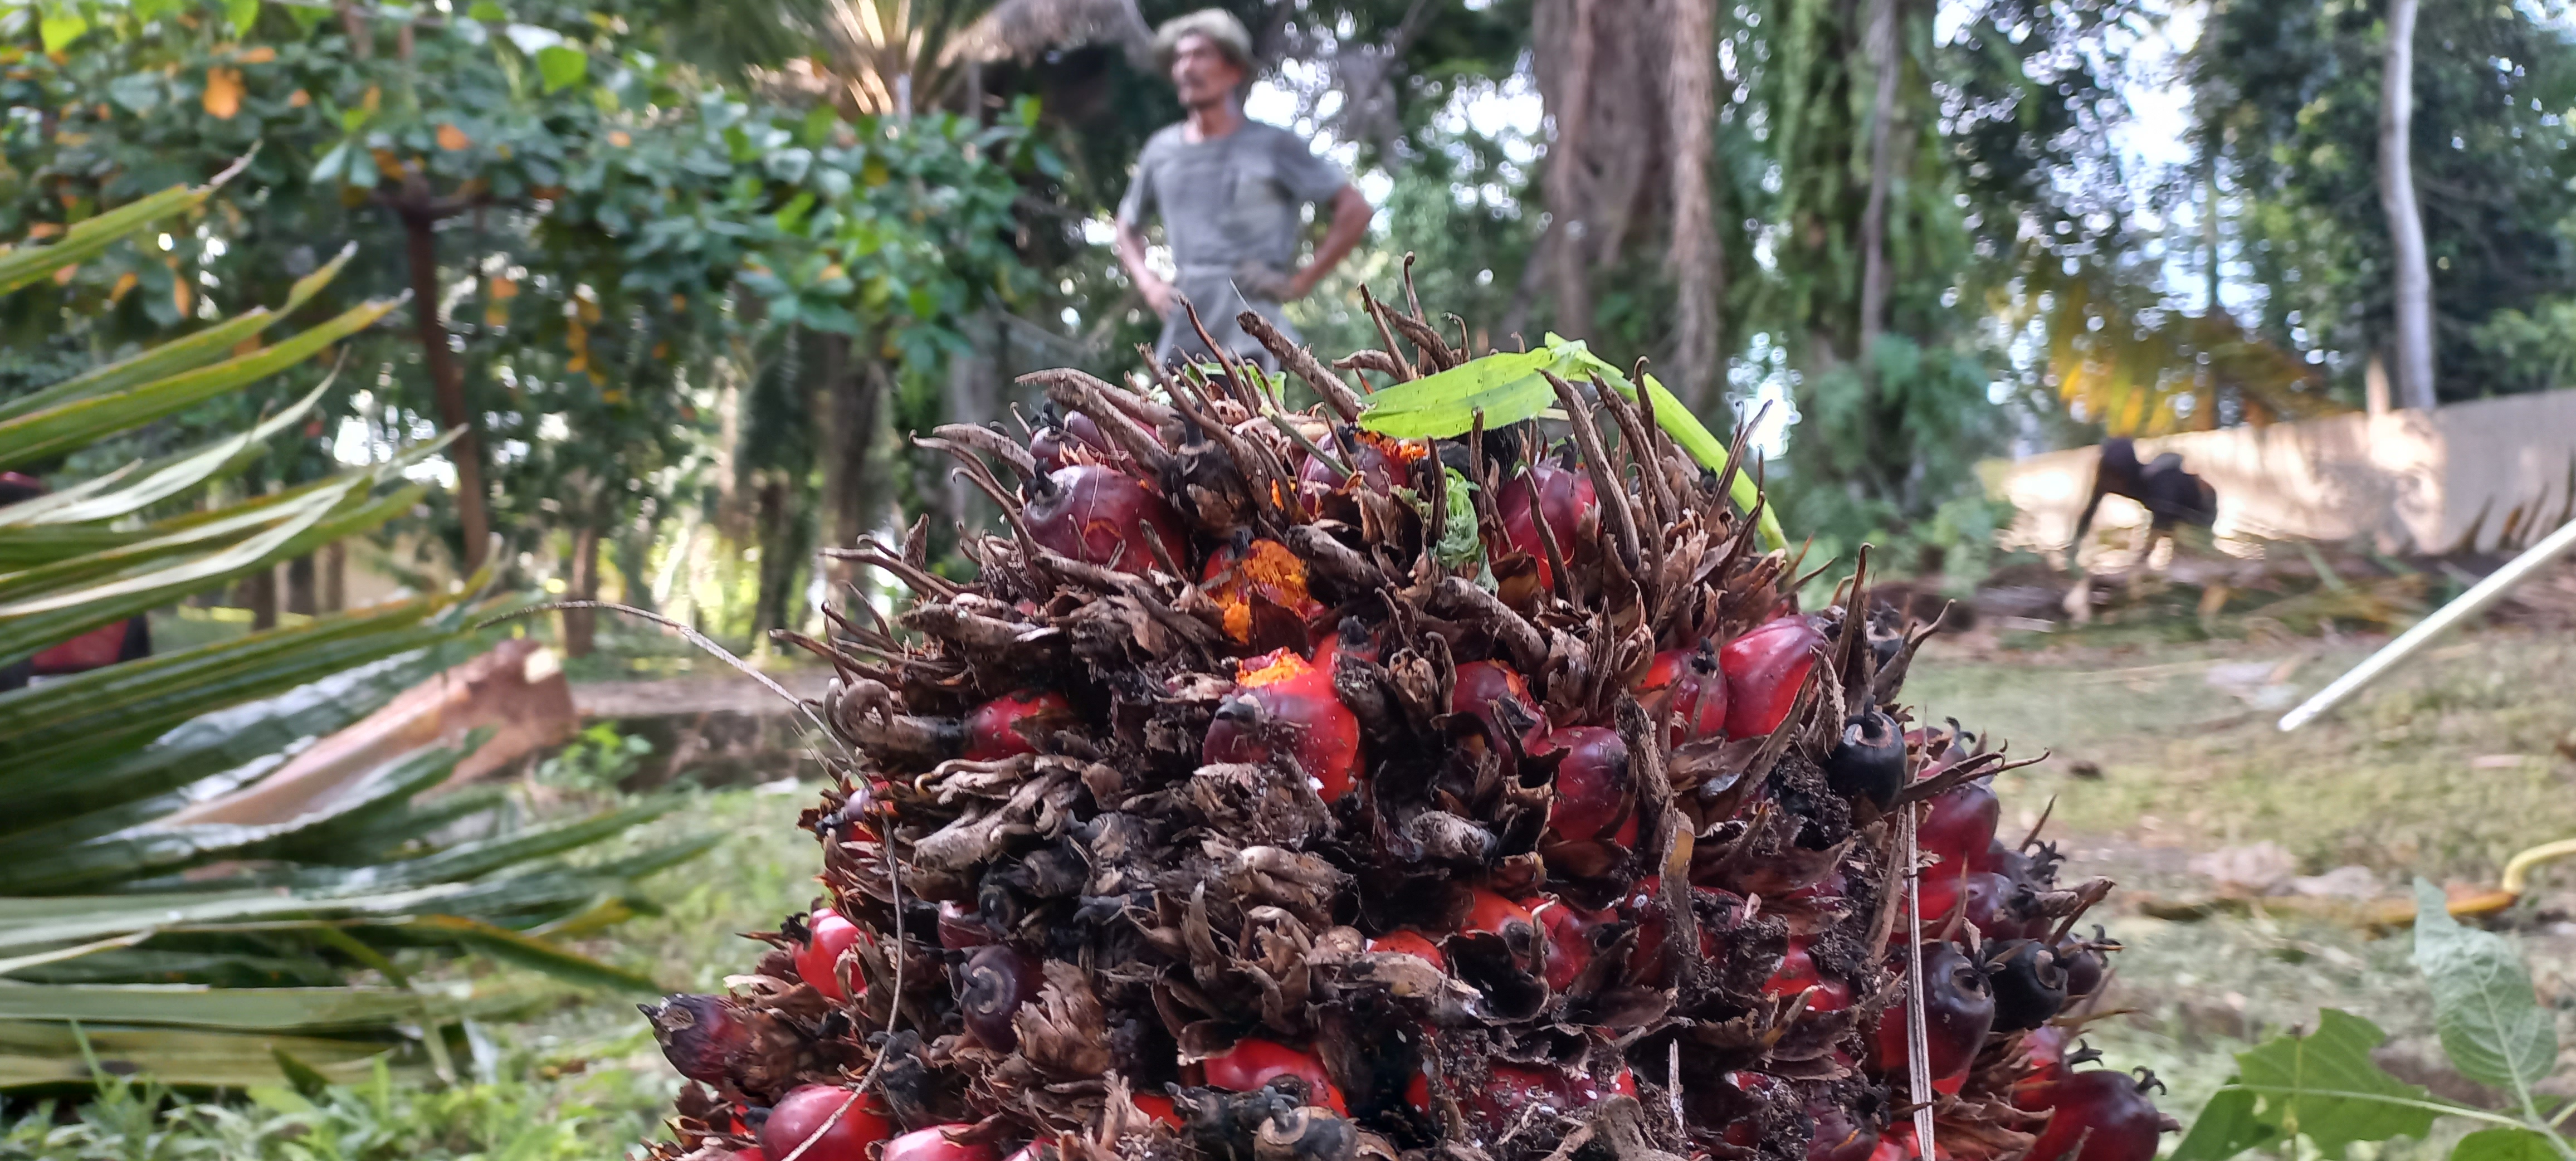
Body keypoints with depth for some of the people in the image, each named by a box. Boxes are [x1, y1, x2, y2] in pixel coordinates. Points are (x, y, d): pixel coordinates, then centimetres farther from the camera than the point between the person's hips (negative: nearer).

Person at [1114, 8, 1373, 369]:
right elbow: (1128, 227, 31)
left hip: (1248, 336, -4)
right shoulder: (1162, 151, 16)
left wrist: (1301, 281, -4)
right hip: (1183, 335, 5)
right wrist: (1148, 284, 12)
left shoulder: (1272, 146, 4)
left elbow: (1355, 210, 2)